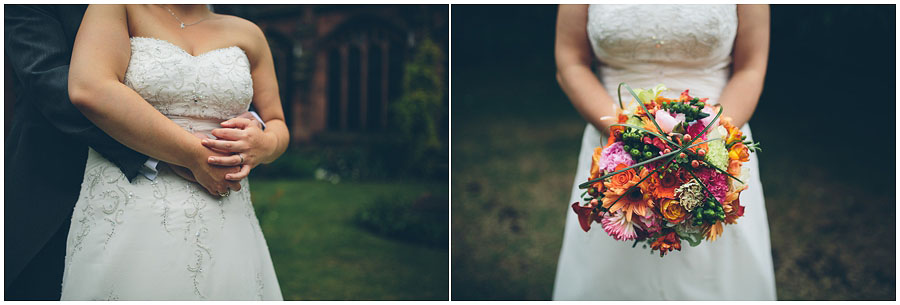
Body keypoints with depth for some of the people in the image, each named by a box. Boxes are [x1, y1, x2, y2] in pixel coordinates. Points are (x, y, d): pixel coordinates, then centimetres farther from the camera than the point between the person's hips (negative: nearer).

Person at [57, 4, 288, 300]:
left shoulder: (247, 34, 12)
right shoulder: (120, 9, 1)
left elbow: (277, 125, 18)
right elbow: (89, 90, -17)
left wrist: (264, 145, -8)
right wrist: (196, 156, -16)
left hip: (226, 228, 4)